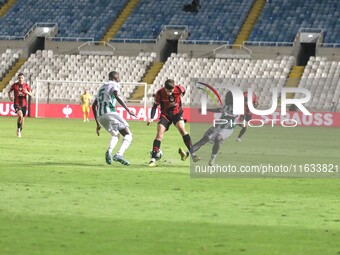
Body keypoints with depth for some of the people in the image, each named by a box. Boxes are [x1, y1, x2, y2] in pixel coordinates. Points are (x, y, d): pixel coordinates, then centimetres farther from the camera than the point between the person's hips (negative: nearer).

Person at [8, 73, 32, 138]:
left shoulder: (26, 85, 1)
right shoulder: (14, 85, -2)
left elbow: (31, 94, 3)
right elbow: (9, 91, 13)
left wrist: (27, 92, -20)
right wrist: (10, 97, -7)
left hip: (24, 104, 3)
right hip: (17, 103, -3)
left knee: (22, 118, 10)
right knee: (20, 115, -26)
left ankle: (20, 131, 30)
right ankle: (18, 129, -8)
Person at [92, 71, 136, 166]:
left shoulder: (102, 87, 29)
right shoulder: (115, 85, 6)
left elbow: (94, 106, 30)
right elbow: (117, 96, -16)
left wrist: (98, 124, 34)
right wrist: (128, 110, -19)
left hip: (100, 116, 7)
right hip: (110, 113, -7)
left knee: (115, 135, 27)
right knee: (128, 135, -1)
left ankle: (109, 151, -2)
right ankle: (119, 154, -24)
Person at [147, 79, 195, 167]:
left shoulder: (179, 89, -21)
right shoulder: (160, 93, -21)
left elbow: (183, 91, 6)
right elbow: (155, 106, -9)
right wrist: (151, 118, -21)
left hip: (177, 113, 0)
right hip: (165, 114, 0)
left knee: (182, 129, -23)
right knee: (159, 133, -15)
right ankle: (153, 159, -16)